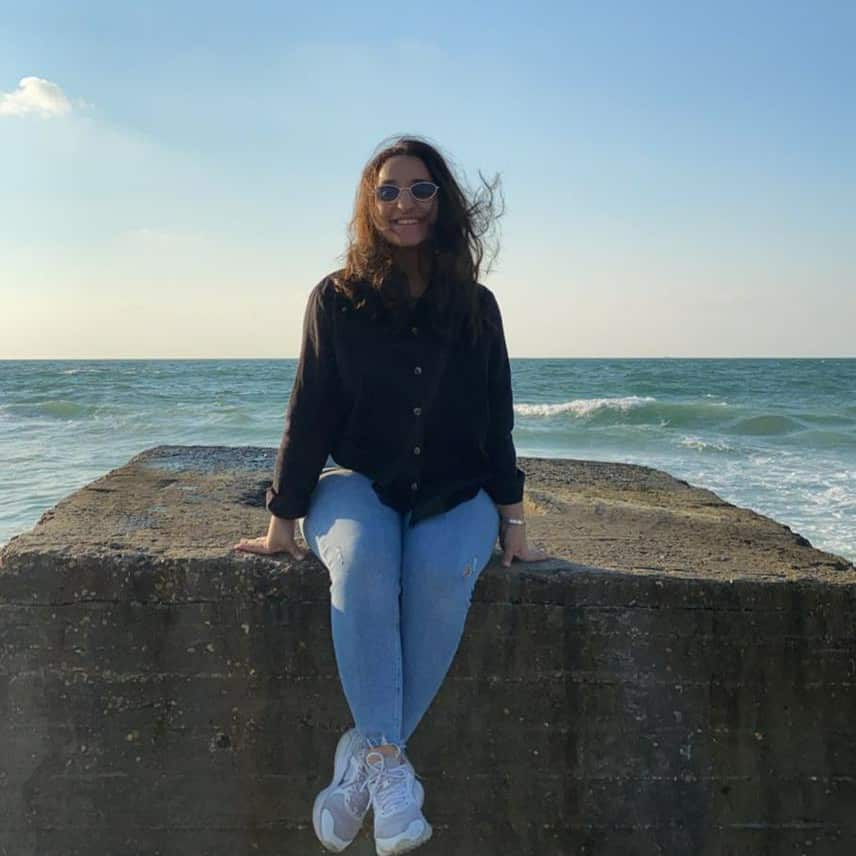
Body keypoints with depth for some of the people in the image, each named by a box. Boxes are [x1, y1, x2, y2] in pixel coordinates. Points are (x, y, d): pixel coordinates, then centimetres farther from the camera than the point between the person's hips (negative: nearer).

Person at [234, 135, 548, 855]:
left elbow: (497, 424, 6)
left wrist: (513, 524, 1)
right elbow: (309, 417, 1)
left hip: (454, 495, 1)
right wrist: (283, 522, 0)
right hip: (358, 485, -1)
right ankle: (390, 763, -33)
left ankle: (365, 759, -22)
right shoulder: (337, 300, 1)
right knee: (363, 560, -36)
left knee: (444, 571, -33)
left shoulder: (476, 307, 5)